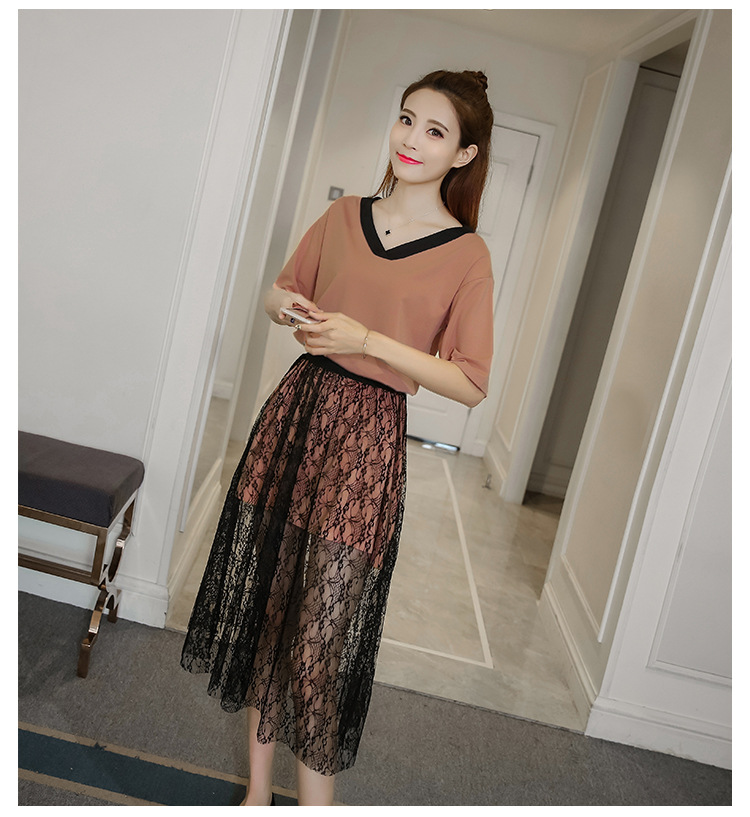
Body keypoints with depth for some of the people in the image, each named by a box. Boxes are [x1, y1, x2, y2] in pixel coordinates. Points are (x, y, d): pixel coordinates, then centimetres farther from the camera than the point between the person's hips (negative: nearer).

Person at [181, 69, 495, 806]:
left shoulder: (465, 255, -5)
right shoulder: (342, 217, 8)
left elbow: (471, 385, -9)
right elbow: (282, 290, 20)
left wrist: (368, 340, -16)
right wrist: (286, 309, -4)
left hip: (366, 438, -5)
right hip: (295, 411, 5)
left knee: (326, 622, -2)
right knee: (261, 592, 11)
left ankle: (315, 794, 22)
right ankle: (257, 788, 31)